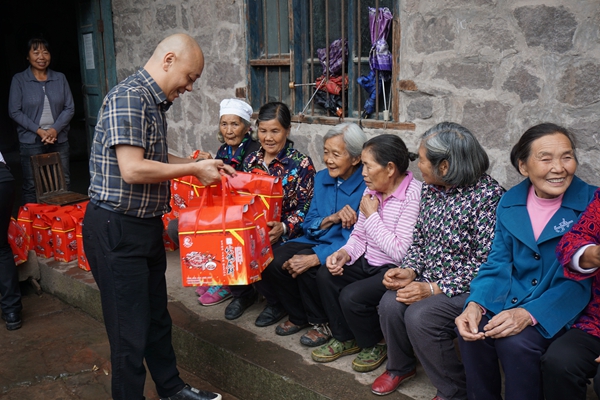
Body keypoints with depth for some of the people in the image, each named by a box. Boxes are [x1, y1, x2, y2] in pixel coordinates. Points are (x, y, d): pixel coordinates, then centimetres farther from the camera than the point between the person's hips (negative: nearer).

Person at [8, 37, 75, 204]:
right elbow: (14, 112, -4)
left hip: (59, 140, 3)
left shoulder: (60, 78, 5)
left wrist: (55, 129, -12)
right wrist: (39, 130, -13)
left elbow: (69, 108, 3)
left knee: (63, 183, 7)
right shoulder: (19, 80, -2)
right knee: (31, 186, 1)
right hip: (31, 142, -2)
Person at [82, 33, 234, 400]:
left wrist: (203, 164, 10)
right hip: (117, 230, -10)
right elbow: (133, 169, -27)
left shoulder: (155, 102, 11)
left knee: (157, 316, 22)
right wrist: (194, 169, -16)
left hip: (146, 225, 10)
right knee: (131, 329, 2)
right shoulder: (129, 97, -19)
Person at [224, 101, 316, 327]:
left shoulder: (301, 164, -6)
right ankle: (243, 293, 10)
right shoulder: (251, 160, 10)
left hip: (285, 235, -5)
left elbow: (306, 208, -9)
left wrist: (283, 228, -26)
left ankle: (277, 304, 0)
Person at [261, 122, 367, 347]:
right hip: (317, 241, 7)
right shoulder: (321, 178, 6)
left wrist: (314, 258, -31)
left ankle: (321, 323, -1)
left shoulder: (367, 186, -17)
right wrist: (332, 219, -16)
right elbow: (308, 225, 7)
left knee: (307, 268, -31)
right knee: (273, 262, -15)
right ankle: (299, 317, 10)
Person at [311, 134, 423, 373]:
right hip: (368, 262, 8)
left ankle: (375, 346, 9)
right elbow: (359, 234, 11)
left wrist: (371, 215, -18)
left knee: (351, 296, -23)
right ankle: (344, 338, 13)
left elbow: (399, 252, -25)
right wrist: (344, 253, -10)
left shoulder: (413, 195, -21)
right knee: (325, 275, -7)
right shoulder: (372, 190, 3)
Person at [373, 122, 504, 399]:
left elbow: (487, 263, -21)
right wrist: (409, 271, -7)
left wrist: (434, 289, -23)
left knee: (420, 316, -26)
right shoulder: (430, 188, 5)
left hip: (469, 288, -6)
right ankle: (400, 366, 14)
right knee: (390, 303, -17)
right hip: (431, 281, 7)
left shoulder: (487, 195, -19)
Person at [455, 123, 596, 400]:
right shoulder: (509, 203, 4)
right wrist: (475, 304, -17)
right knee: (472, 332, -23)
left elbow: (581, 280, -14)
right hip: (509, 300, 4)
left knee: (515, 341, -30)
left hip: (560, 309, -3)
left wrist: (529, 314, -27)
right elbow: (497, 265, 4)